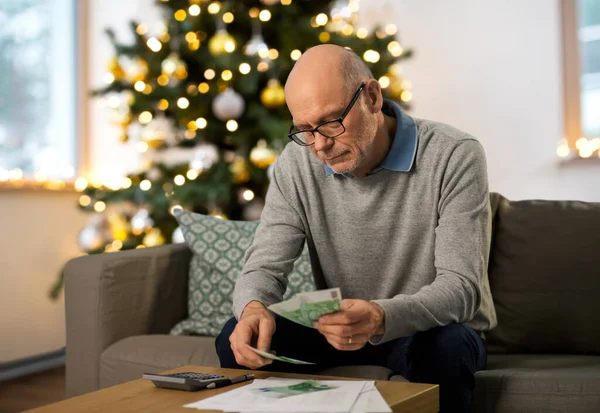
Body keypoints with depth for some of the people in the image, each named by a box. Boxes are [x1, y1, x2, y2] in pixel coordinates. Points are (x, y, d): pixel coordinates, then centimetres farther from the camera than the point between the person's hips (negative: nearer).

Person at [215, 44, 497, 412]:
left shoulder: (454, 157, -21)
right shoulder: (297, 163, -7)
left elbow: (461, 286, -26)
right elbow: (265, 264, -9)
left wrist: (381, 317, -47)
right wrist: (253, 307, -35)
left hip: (436, 329, -2)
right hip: (341, 329, 3)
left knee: (444, 348, -37)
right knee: (240, 337, -19)